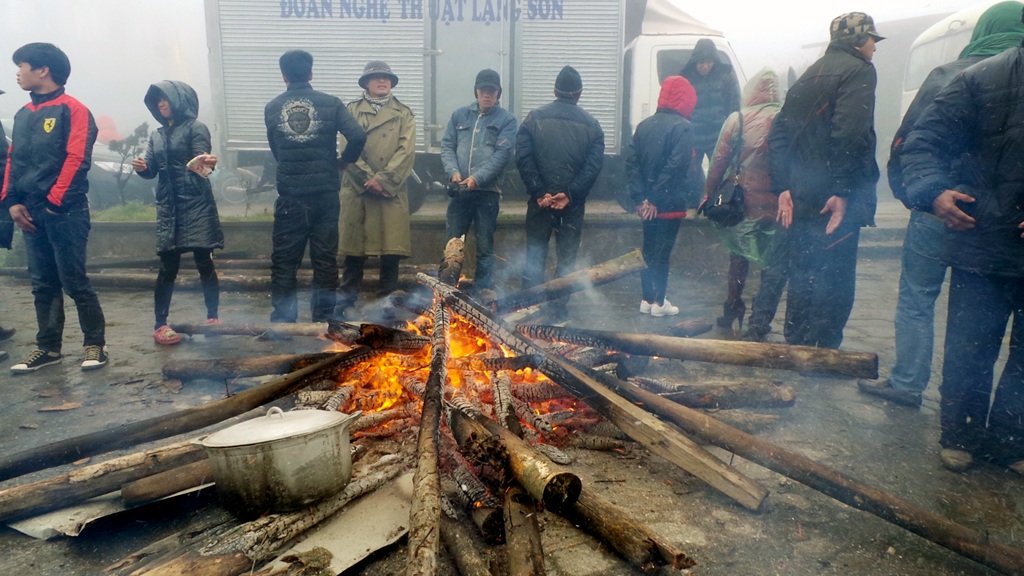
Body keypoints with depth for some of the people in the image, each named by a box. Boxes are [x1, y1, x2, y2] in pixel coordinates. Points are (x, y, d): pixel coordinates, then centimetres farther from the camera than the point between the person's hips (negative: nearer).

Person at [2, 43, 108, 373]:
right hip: (31, 213, 7)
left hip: (65, 212, -7)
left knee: (74, 281, -4)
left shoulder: (72, 109, -4)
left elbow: (77, 159, -12)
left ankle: (96, 344, 6)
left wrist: (55, 202, -14)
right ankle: (48, 347, 17)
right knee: (43, 284, 10)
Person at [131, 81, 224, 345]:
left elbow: (199, 165, -11)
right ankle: (160, 324, 7)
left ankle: (212, 317, 9)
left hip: (197, 206, -4)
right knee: (167, 267, 3)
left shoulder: (196, 128, 0)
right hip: (168, 208, 5)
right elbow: (152, 170, 14)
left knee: (205, 263, -1)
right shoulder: (157, 135, 17)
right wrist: (142, 168, -8)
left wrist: (207, 164, -35)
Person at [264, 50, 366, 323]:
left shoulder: (272, 108, 3)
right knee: (325, 259, 8)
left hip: (289, 196, 1)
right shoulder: (330, 103, -3)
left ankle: (282, 320, 14)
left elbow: (275, 150, 9)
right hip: (325, 194, -1)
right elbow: (358, 136, -14)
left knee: (284, 260, 10)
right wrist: (343, 161, 3)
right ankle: (323, 319, 13)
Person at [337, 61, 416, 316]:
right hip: (357, 189, 0)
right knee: (354, 247, 3)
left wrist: (383, 179, -13)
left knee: (391, 248, 0)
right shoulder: (352, 110, 12)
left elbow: (406, 151, -1)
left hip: (392, 190, 0)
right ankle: (348, 300, 12)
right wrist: (369, 179, -11)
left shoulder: (404, 113, 12)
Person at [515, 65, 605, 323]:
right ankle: (558, 311, 13)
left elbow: (523, 157, -10)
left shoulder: (535, 117, 0)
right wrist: (570, 194, -13)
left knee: (535, 253, 11)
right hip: (573, 203, 0)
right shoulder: (591, 124, 1)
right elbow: (594, 165, -9)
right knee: (567, 256, 9)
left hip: (540, 199, 0)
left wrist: (539, 192, -10)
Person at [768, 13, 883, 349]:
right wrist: (843, 191, -20)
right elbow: (849, 136, -20)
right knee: (835, 280, -2)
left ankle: (796, 348, 21)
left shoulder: (809, 75, 19)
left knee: (802, 275, 14)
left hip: (800, 198, 8)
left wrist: (782, 186, 7)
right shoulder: (859, 71, -5)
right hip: (835, 201, -7)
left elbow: (780, 131, 12)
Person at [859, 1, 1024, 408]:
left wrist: (907, 193, 8)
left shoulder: (947, 76, -5)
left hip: (935, 214, -2)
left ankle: (907, 383, 15)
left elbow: (905, 142, -4)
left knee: (917, 299, 9)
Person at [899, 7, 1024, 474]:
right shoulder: (981, 79, -4)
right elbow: (922, 142, -5)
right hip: (983, 247, -2)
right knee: (969, 353, 7)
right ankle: (961, 437, 27)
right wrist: (933, 191, -25)